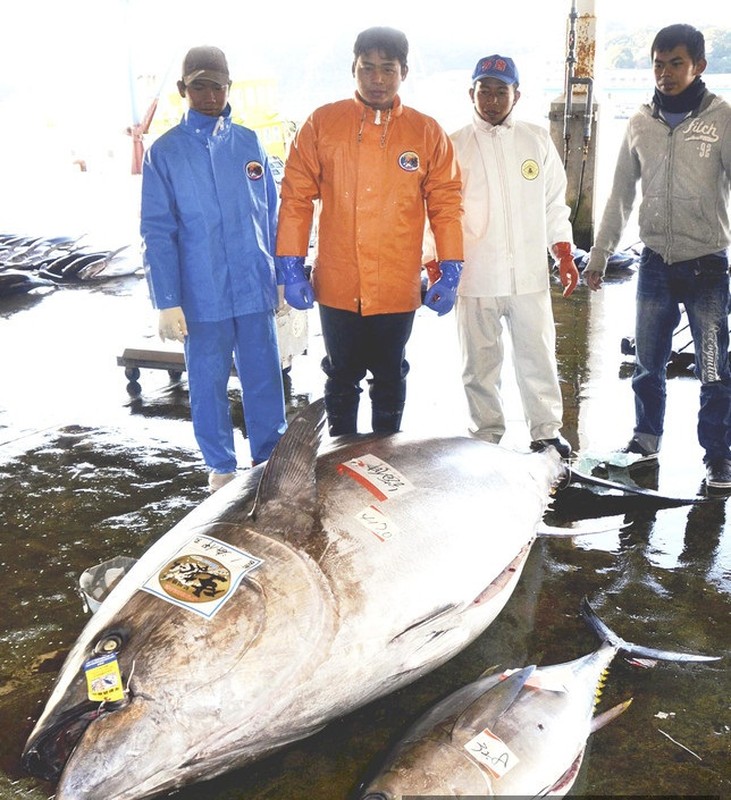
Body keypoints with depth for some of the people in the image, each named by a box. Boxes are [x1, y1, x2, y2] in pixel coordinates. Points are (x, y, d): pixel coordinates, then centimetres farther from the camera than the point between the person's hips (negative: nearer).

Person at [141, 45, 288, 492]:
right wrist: (167, 302, -9)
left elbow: (272, 216, 10)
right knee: (208, 383, 10)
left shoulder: (249, 144, 5)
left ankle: (271, 459, 25)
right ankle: (220, 466, 27)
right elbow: (157, 232, -4)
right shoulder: (165, 152, -1)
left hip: (255, 289, 2)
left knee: (265, 379, 8)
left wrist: (282, 277, 9)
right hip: (201, 295, -1)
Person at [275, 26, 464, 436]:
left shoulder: (428, 132, 0)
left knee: (390, 381, 16)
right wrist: (291, 267, -4)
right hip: (338, 288, 0)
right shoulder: (321, 124, -1)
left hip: (399, 290, 0)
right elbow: (296, 197, 0)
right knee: (341, 379, 15)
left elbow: (446, 204, 2)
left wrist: (450, 273, -3)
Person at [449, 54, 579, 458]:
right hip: (474, 277, -1)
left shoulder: (538, 140, 9)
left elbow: (554, 205, 13)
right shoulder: (455, 146, 2)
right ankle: (487, 435, 21)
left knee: (538, 356, 6)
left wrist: (565, 257, 9)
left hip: (530, 274, 2)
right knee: (480, 363, 8)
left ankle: (546, 431, 20)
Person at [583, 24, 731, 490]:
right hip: (656, 262, 3)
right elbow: (621, 196, 11)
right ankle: (647, 438, 29)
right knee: (648, 363, 12)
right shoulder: (641, 125, 6)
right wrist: (599, 256, 11)